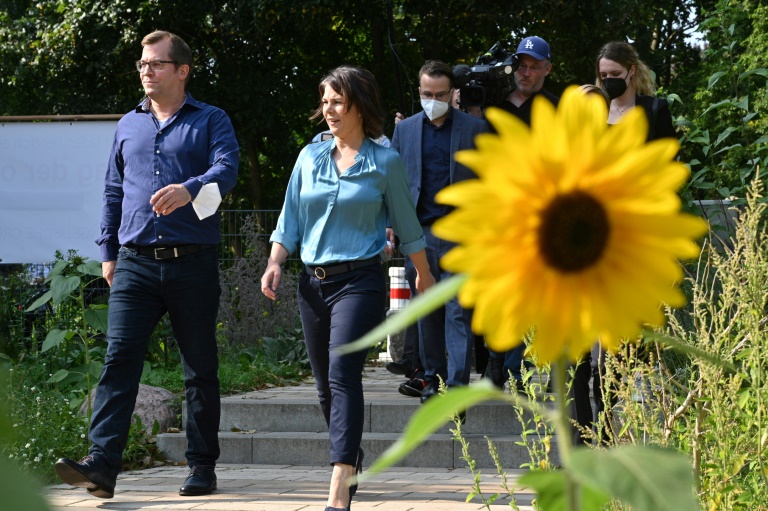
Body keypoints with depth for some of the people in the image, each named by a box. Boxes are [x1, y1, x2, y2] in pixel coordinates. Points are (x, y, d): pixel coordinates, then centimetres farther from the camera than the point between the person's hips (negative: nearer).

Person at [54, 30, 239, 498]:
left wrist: (189, 188, -34)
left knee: (200, 368, 5)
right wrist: (108, 251, 15)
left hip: (193, 262, -3)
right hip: (135, 264, 3)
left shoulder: (210, 121, 4)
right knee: (119, 358, -11)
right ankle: (102, 464, -19)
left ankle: (203, 468, 14)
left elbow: (226, 168, -13)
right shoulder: (129, 126, 17)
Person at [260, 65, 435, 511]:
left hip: (361, 280, -5)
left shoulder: (385, 163, 0)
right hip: (314, 282, 5)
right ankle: (353, 460, 34)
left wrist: (424, 274, 20)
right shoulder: (310, 158, 10)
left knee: (343, 373, -20)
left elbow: (407, 224, 10)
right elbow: (290, 220, 14)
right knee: (326, 384, 10)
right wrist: (275, 264, 0)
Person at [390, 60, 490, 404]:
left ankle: (457, 383, -10)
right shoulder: (405, 130, 13)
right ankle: (433, 379, 18)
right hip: (418, 233, 3)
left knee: (458, 311, -8)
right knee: (426, 313, 8)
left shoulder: (474, 128, 5)